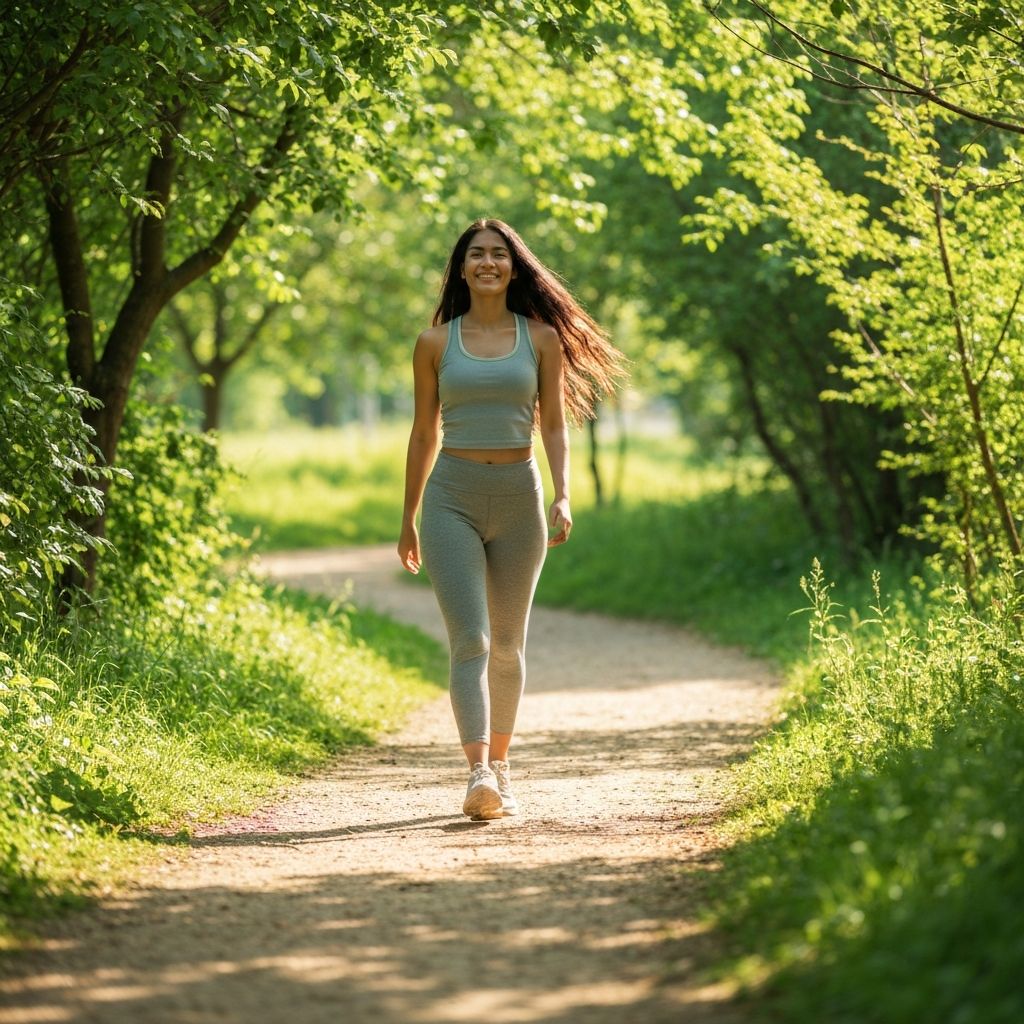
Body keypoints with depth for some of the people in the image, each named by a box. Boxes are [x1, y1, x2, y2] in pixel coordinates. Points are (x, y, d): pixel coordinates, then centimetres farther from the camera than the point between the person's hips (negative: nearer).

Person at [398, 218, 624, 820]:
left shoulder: (542, 338, 5)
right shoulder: (436, 343, 5)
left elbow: (554, 426, 3)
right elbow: (424, 433, 11)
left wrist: (563, 497, -12)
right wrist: (408, 519, 13)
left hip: (518, 495, 1)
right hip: (452, 498, -1)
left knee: (508, 643, 11)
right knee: (469, 639, -14)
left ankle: (500, 766, 27)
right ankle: (479, 776, -25)